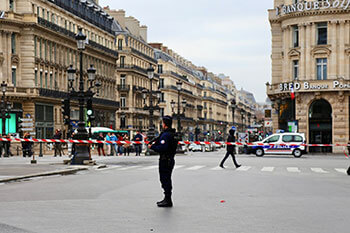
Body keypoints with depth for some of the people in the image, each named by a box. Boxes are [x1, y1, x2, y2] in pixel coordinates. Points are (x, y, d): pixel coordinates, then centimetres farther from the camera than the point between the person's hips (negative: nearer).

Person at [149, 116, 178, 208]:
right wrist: (155, 143, 9)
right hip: (170, 159, 10)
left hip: (165, 161, -10)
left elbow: (162, 148, -27)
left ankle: (168, 201, -1)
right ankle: (167, 199, 28)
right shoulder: (172, 134, 13)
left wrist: (152, 147, -13)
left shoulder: (165, 135, -20)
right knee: (166, 179, 18)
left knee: (165, 179, -4)